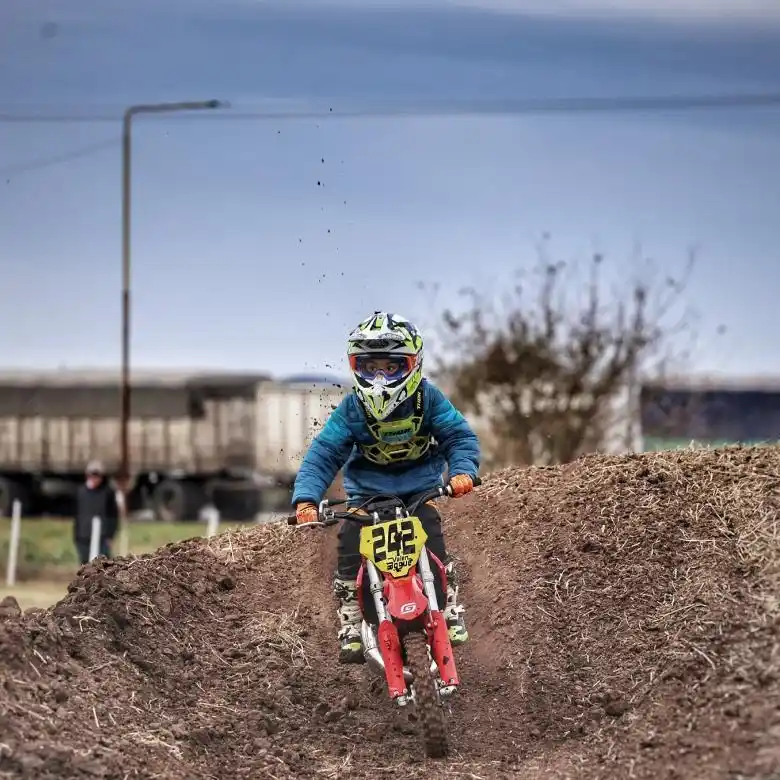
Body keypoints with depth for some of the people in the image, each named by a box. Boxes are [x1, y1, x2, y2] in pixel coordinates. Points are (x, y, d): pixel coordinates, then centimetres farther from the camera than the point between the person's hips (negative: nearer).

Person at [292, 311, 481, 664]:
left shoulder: (427, 398, -14)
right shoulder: (351, 410, -14)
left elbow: (460, 436, -10)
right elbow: (322, 455, -17)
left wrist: (462, 471, -31)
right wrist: (306, 498, -32)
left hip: (420, 485, 0)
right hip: (367, 489, 1)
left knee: (431, 533, -24)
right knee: (349, 539, -20)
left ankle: (450, 611, -8)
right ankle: (351, 626, -12)